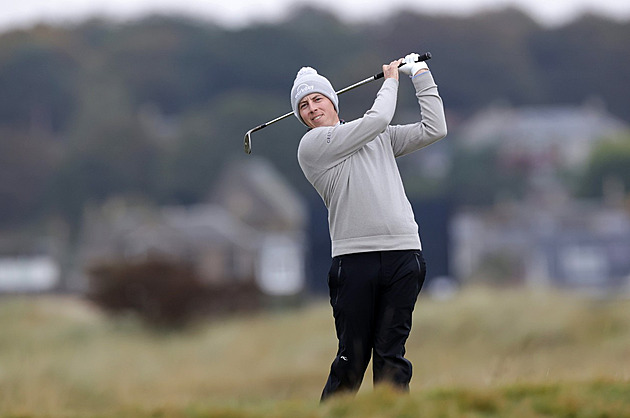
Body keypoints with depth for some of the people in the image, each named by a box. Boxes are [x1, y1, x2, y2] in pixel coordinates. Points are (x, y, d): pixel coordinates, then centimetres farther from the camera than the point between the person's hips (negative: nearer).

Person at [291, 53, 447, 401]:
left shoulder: (380, 138, 21)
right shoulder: (312, 145, 3)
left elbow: (434, 130, 18)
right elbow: (377, 120, -2)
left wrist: (422, 77, 16)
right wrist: (391, 80, 15)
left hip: (402, 254, 3)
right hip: (354, 257, -3)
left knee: (390, 353, -3)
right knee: (352, 356, -4)